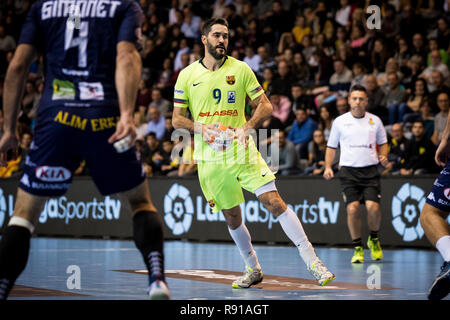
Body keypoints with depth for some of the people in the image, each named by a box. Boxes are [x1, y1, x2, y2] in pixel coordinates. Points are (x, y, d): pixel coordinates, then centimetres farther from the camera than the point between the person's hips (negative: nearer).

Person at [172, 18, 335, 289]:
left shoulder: (241, 69, 1)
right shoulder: (187, 75, 3)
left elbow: (266, 106, 3)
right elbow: (177, 119, 7)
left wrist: (247, 127, -15)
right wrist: (200, 128, -13)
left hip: (242, 151, -1)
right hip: (210, 159, 1)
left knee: (274, 202, -14)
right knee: (232, 216, 8)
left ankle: (312, 260, -12)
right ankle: (253, 269, 26)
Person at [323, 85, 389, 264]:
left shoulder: (375, 121, 10)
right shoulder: (339, 121, 8)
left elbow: (383, 143, 20)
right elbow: (331, 147, 14)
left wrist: (383, 156, -1)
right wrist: (327, 167, 1)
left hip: (370, 170, 0)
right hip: (348, 170, 0)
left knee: (373, 206, -16)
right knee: (352, 208, -15)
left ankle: (374, 239, 12)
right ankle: (357, 248, 0)